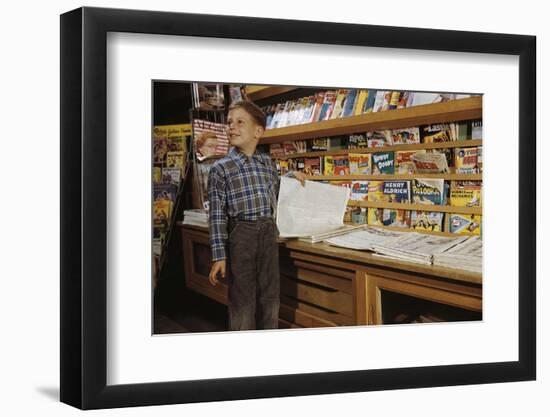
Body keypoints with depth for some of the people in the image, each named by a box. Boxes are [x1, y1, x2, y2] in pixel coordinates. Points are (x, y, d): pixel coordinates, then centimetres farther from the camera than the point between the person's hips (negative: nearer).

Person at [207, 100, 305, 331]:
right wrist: (219, 255, -11)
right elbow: (217, 215, -7)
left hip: (268, 233, 4)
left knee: (270, 298, 12)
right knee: (242, 300, 1)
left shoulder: (268, 162, 9)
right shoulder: (221, 168, -4)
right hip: (240, 234, -4)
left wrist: (290, 177, 12)